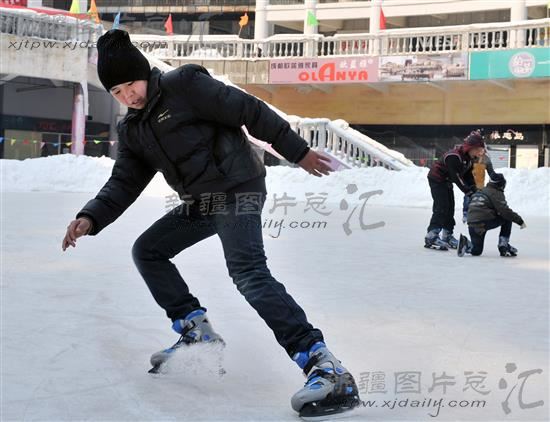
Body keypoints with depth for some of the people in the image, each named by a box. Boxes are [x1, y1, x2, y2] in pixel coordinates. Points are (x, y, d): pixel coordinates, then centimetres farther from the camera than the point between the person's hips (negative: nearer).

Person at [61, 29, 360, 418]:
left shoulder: (184, 85, -11)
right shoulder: (132, 130, 14)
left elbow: (250, 111, -12)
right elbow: (124, 182, 12)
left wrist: (298, 151, -12)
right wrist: (90, 218, -5)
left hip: (237, 190, -9)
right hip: (199, 203, 9)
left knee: (249, 274, -25)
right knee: (147, 251, 13)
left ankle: (323, 365, -32)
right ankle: (196, 330, 14)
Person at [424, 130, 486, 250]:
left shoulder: (469, 158, -1)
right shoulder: (453, 156, -30)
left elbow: (468, 175, 5)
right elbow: (456, 177, -31)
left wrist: (474, 189, -6)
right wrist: (468, 191, -31)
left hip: (446, 181, 9)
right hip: (436, 179, -9)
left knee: (450, 208, 9)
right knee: (441, 207, -17)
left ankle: (447, 236, 18)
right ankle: (431, 237, -21)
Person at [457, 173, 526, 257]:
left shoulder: (480, 191, 23)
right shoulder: (496, 193, -2)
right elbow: (504, 211, -11)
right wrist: (519, 220, -4)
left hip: (472, 225, 8)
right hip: (484, 223, -8)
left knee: (476, 251, 22)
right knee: (507, 218, 10)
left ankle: (465, 243, -7)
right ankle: (503, 245, 6)